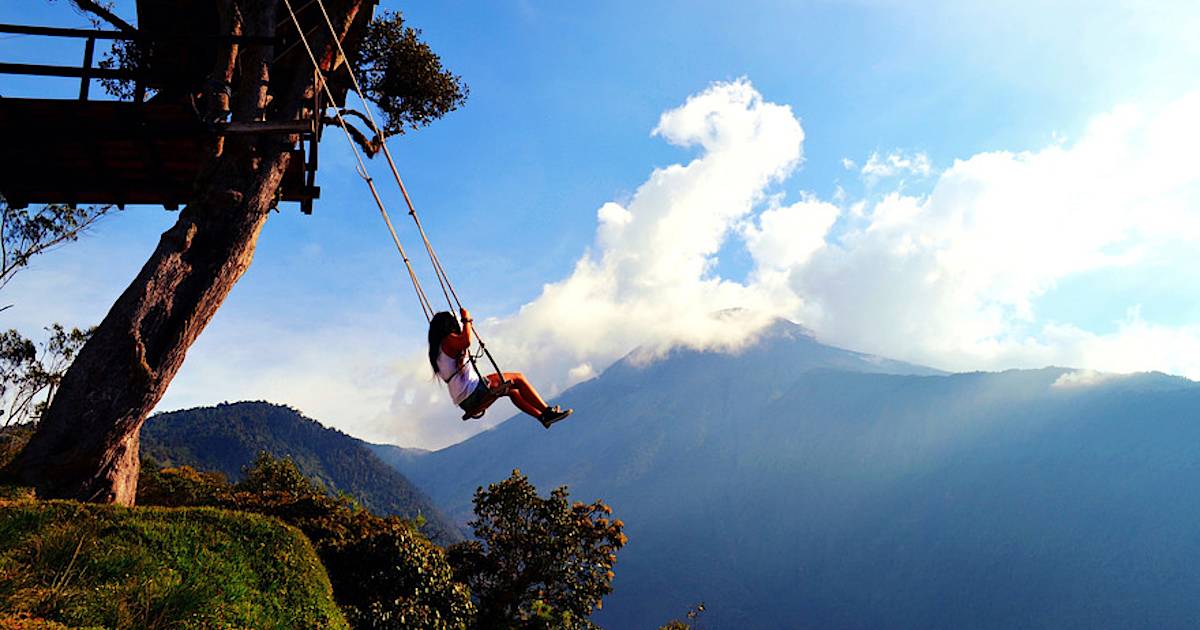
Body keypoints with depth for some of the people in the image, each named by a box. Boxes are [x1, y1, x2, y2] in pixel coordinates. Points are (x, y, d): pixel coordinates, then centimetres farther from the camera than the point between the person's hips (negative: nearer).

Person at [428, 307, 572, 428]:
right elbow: (466, 341, -33)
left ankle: (542, 416, 28)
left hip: (465, 402, 10)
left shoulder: (436, 351, 17)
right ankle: (548, 411, -1)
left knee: (512, 390, 26)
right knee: (517, 379, -2)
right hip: (473, 392, -10)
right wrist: (466, 320, -16)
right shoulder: (448, 341, -11)